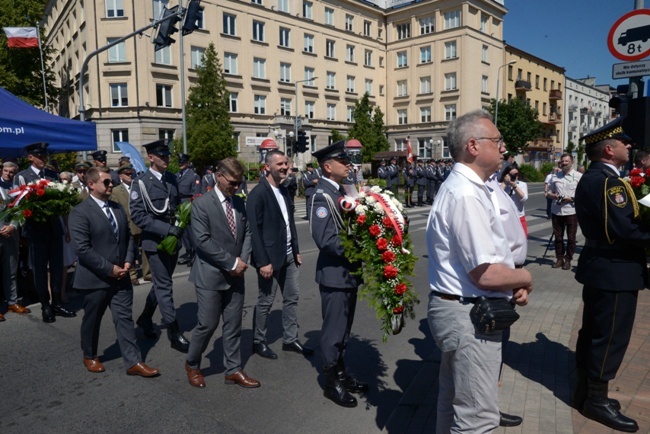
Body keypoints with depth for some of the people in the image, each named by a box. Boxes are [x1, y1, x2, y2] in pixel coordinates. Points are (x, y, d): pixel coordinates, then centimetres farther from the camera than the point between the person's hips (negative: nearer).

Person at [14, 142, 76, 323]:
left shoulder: (54, 175, 9)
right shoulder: (21, 177, -2)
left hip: (54, 227, 4)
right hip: (36, 228, -3)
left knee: (57, 266, 9)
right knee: (40, 268, 7)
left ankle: (57, 303, 21)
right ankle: (45, 306, 18)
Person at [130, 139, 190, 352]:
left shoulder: (171, 179, 6)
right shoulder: (141, 183, -11)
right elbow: (138, 216, -17)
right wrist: (167, 229, -25)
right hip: (155, 241, -6)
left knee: (161, 284, 19)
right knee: (164, 287, -1)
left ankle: (145, 318, 40)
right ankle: (175, 334, 7)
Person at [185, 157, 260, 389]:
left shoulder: (240, 202, 8)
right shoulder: (201, 204, -10)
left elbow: (247, 233, 8)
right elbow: (203, 241, -18)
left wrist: (243, 260, -8)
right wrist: (232, 262, -17)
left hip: (235, 275, 5)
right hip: (210, 275, -5)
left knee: (234, 324, 11)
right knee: (208, 324, 3)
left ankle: (233, 370, 24)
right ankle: (192, 365, 28)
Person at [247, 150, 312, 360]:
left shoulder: (283, 190, 9)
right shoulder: (258, 194, -15)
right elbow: (254, 230, -18)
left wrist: (296, 250, 12)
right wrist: (263, 262, -20)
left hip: (287, 256, 8)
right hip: (270, 258, -8)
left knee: (292, 297, 14)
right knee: (265, 302, 6)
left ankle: (290, 340, 27)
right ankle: (258, 342, 24)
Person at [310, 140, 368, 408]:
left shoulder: (341, 191, 10)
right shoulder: (322, 195, -18)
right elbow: (325, 239, -25)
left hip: (348, 272, 9)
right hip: (335, 274, -9)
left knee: (344, 327, 20)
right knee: (334, 329, 5)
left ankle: (341, 373, 35)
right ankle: (332, 382, 22)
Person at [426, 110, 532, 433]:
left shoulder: (463, 186, 12)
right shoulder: (467, 194, -22)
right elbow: (486, 274, -26)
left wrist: (513, 284, 5)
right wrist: (524, 278, -6)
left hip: (459, 310, 10)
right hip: (468, 315, -10)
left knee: (454, 401, 24)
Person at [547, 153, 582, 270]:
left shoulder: (579, 176, 0)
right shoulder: (555, 176, 11)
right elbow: (549, 192, 16)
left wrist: (572, 199, -18)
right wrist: (553, 195, -6)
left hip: (571, 211, -3)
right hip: (556, 211, 3)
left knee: (571, 237, 5)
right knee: (558, 236, 10)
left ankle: (568, 259, 17)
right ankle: (559, 258, 22)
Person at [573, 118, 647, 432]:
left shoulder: (593, 178, 13)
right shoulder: (606, 180, -20)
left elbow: (614, 221, 12)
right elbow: (624, 229, -26)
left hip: (602, 267, 10)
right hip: (615, 271, -10)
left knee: (593, 332, 17)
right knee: (610, 336, 1)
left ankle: (585, 390, 29)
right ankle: (597, 400, 14)